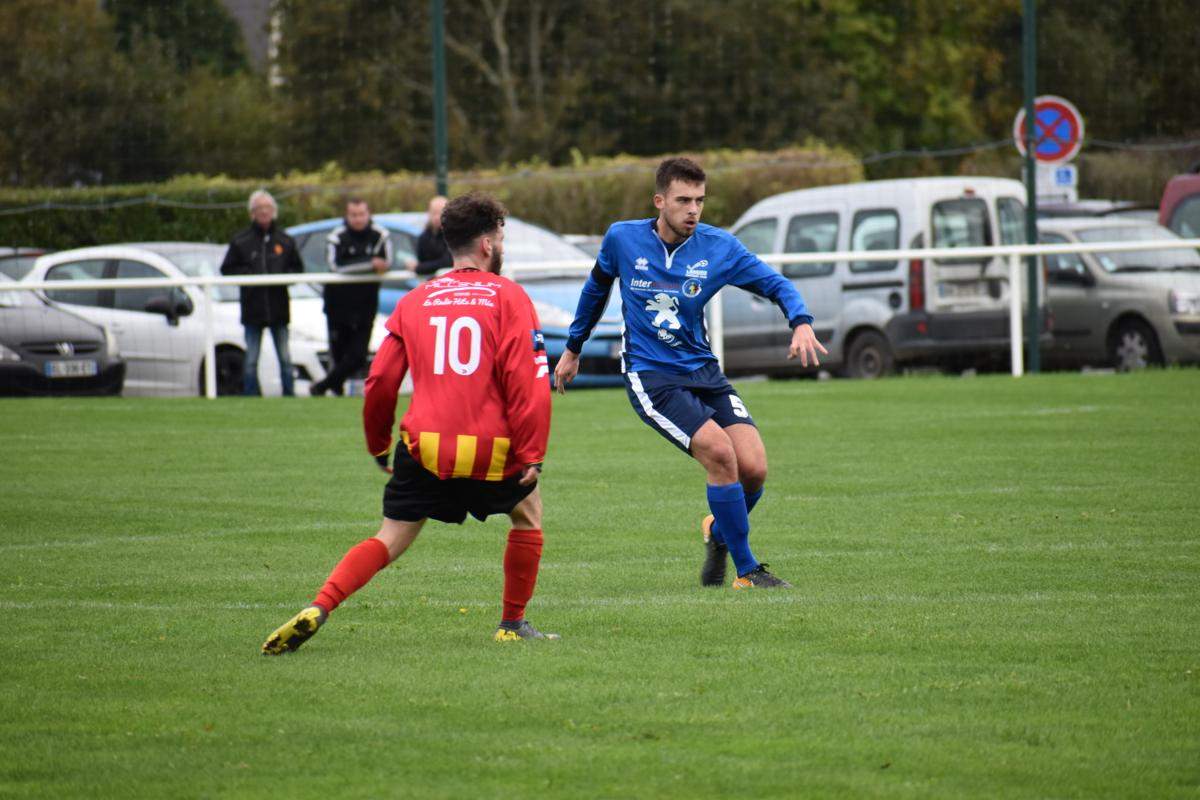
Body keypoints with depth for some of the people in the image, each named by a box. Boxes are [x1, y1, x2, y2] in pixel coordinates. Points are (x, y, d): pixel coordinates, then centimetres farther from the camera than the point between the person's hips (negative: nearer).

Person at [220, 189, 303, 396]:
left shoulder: (284, 241, 7)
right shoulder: (241, 240, 2)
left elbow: (297, 268, 11)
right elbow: (227, 269, 2)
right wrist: (250, 276, -12)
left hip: (279, 308, 1)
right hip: (252, 309, -1)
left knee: (285, 359, 4)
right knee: (251, 361, 0)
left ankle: (289, 395, 10)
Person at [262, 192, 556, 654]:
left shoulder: (415, 301, 11)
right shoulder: (508, 297, 1)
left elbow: (380, 382, 9)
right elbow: (529, 381, -8)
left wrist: (378, 444, 22)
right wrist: (531, 455, -6)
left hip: (423, 451, 3)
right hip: (490, 452, -3)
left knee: (390, 540, 9)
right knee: (528, 510, 24)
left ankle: (317, 610, -11)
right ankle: (513, 624, 25)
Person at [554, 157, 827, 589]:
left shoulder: (718, 246, -1)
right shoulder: (623, 239, -3)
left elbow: (775, 284, 1)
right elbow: (596, 288, 16)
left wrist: (801, 323, -19)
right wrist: (573, 349, 25)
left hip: (704, 371, 3)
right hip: (650, 375, -3)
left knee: (754, 468, -13)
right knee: (719, 451, -25)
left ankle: (719, 533, 23)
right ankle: (747, 571, -14)